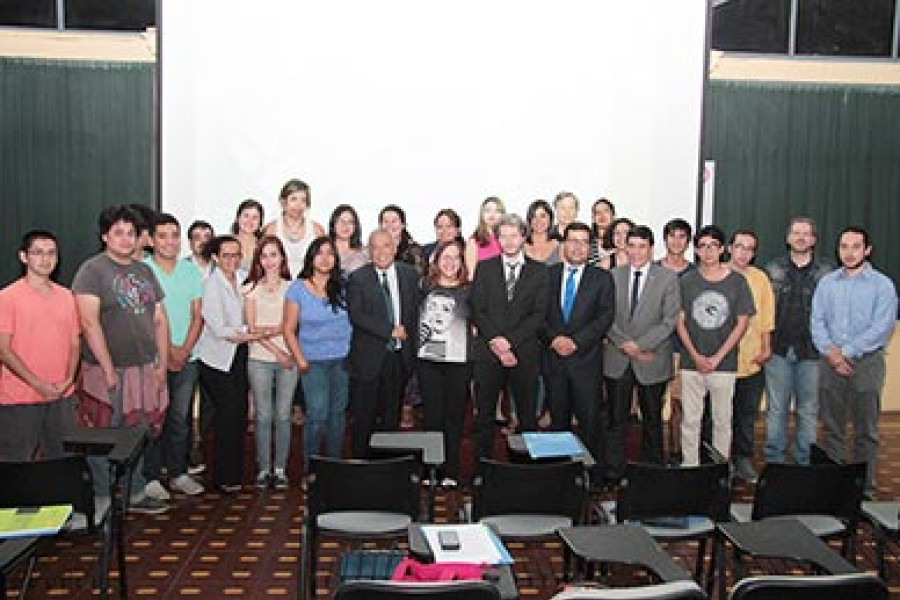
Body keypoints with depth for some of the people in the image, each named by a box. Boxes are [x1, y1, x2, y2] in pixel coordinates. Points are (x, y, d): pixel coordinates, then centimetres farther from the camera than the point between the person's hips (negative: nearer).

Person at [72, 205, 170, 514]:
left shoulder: (145, 271, 12)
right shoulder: (92, 270, -7)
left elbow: (160, 320, 12)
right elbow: (90, 323, -15)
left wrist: (162, 364, 5)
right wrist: (109, 369, -17)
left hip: (145, 370, 5)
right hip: (108, 371, -5)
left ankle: (135, 494, 24)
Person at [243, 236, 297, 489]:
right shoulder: (251, 289, 7)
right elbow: (252, 328, 1)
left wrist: (266, 330, -12)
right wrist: (277, 351, -8)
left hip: (289, 359, 0)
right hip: (259, 359, 0)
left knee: (283, 415, 2)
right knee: (263, 415, 0)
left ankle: (280, 468, 11)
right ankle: (264, 468, 10)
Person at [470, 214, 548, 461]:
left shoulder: (539, 271, 5)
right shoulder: (485, 268, 9)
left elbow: (539, 314, -3)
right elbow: (477, 310, 2)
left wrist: (510, 341, -12)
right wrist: (495, 340, -11)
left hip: (525, 352, -1)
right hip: (488, 352, 1)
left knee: (527, 414, 4)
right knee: (484, 413, 5)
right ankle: (482, 461, 15)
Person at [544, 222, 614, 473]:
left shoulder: (602, 278, 4)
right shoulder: (548, 275, 9)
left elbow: (606, 315, -5)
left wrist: (576, 341, -14)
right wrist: (554, 338, -12)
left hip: (586, 358, -2)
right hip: (554, 358, 2)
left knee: (589, 419, -2)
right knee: (558, 417, 9)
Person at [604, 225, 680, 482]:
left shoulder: (668, 278, -1)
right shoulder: (614, 275, 6)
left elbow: (669, 321, -8)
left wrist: (640, 344, -15)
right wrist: (625, 344, -10)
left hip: (651, 361, -1)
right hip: (617, 361, 2)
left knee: (652, 419, 11)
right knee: (616, 419, 5)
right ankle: (613, 471, 14)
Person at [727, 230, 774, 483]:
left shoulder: (760, 278, 7)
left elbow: (766, 317, 11)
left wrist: (766, 348, 5)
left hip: (752, 360, 3)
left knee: (747, 414, 10)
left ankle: (743, 458, 22)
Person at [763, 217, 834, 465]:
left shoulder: (827, 272, 4)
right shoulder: (773, 269, 6)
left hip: (812, 352, 0)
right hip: (779, 350, 1)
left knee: (808, 410, 7)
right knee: (776, 408, 6)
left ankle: (805, 461, 17)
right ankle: (774, 459, 15)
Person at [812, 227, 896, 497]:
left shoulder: (882, 285, -1)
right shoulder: (827, 283, 9)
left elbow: (881, 328, -10)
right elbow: (817, 322, 4)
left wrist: (846, 352, -13)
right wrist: (831, 351, -12)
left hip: (866, 362, -3)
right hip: (830, 363, 3)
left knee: (866, 431, 3)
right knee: (831, 429, 8)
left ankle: (865, 487, 12)